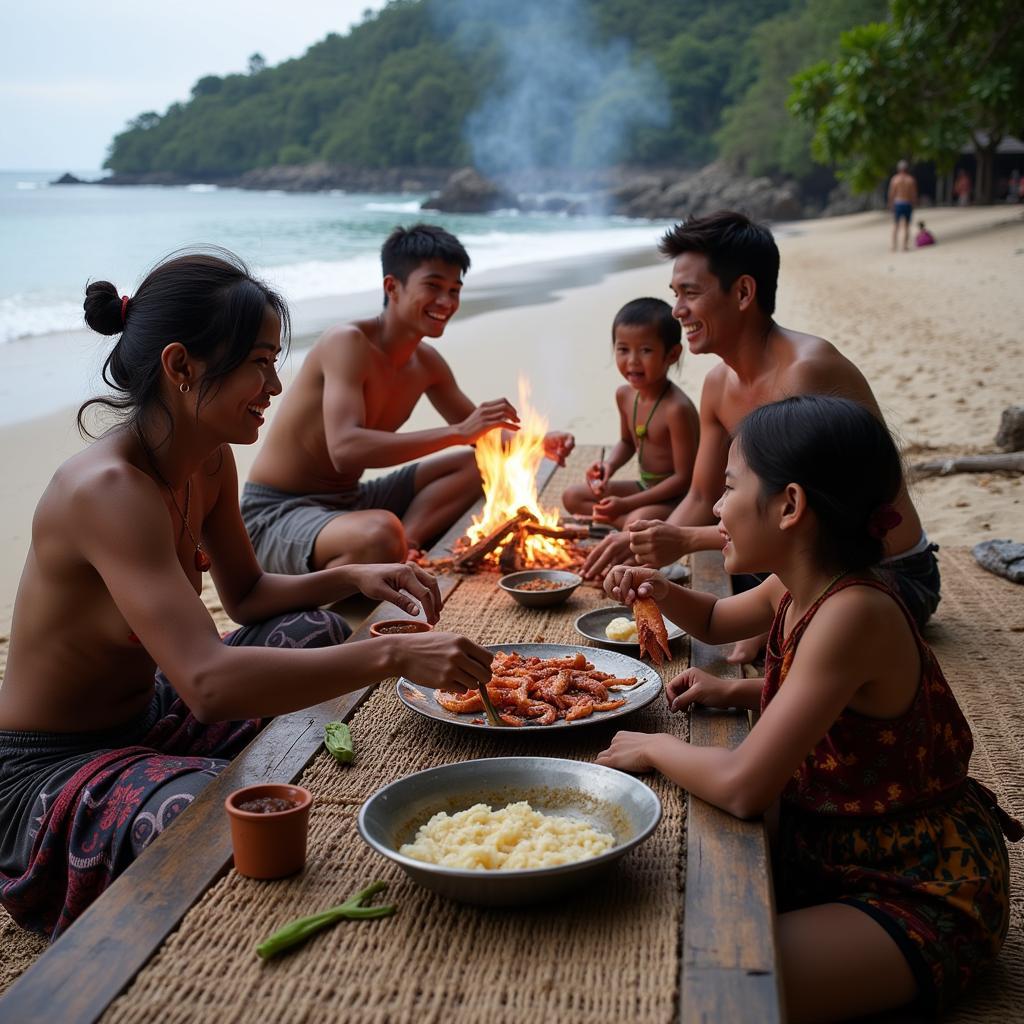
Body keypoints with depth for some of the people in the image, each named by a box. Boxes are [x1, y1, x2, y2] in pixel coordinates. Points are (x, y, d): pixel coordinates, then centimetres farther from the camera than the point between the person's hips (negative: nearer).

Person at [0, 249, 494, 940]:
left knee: (315, 632, 10)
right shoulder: (109, 489, -30)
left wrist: (351, 579, -4)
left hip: (144, 716, 10)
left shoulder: (210, 461, -2)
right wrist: (393, 656, -40)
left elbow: (246, 593, 14)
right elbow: (208, 683, -42)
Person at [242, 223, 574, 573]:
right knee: (382, 533, -41)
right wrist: (458, 433, -34)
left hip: (349, 502, 10)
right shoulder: (348, 342, -19)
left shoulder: (426, 363, 6)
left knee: (477, 463, 8)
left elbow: (480, 435, 18)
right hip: (277, 514, -10)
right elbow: (345, 450, -34)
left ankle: (406, 543, -14)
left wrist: (538, 441, -4)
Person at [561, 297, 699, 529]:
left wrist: (627, 504, -21)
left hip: (677, 496, -9)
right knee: (572, 496, 7)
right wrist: (609, 465, -4)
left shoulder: (676, 408, -25)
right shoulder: (625, 395, -1)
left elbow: (684, 478, -21)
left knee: (639, 521, -38)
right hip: (645, 487, 9)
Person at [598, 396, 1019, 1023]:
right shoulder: (794, 587, -3)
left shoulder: (854, 613, -30)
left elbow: (743, 786, -34)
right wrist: (662, 591, -1)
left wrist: (656, 748, -15)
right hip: (834, 847, 8)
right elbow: (717, 622, 22)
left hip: (923, 893, -8)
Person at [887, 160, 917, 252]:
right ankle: (905, 246, 4)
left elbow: (891, 193, -5)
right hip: (908, 204, 0)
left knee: (895, 225, 7)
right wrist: (913, 205, 10)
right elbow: (914, 194, -2)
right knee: (906, 226, 7)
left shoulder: (894, 179, -5)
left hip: (897, 203, 0)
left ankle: (894, 246, -2)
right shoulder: (911, 180, -2)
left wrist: (891, 204, 4)